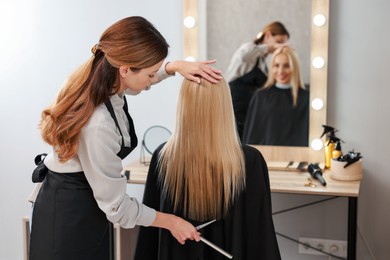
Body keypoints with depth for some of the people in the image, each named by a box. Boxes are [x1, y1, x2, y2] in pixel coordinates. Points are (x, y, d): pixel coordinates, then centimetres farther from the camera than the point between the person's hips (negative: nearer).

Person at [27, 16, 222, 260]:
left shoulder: (101, 77, -13)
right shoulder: (98, 125, -36)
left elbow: (136, 80, 15)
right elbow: (115, 204, -24)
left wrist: (176, 66, -3)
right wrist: (170, 221, -12)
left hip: (87, 197, 9)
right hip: (71, 212, -9)